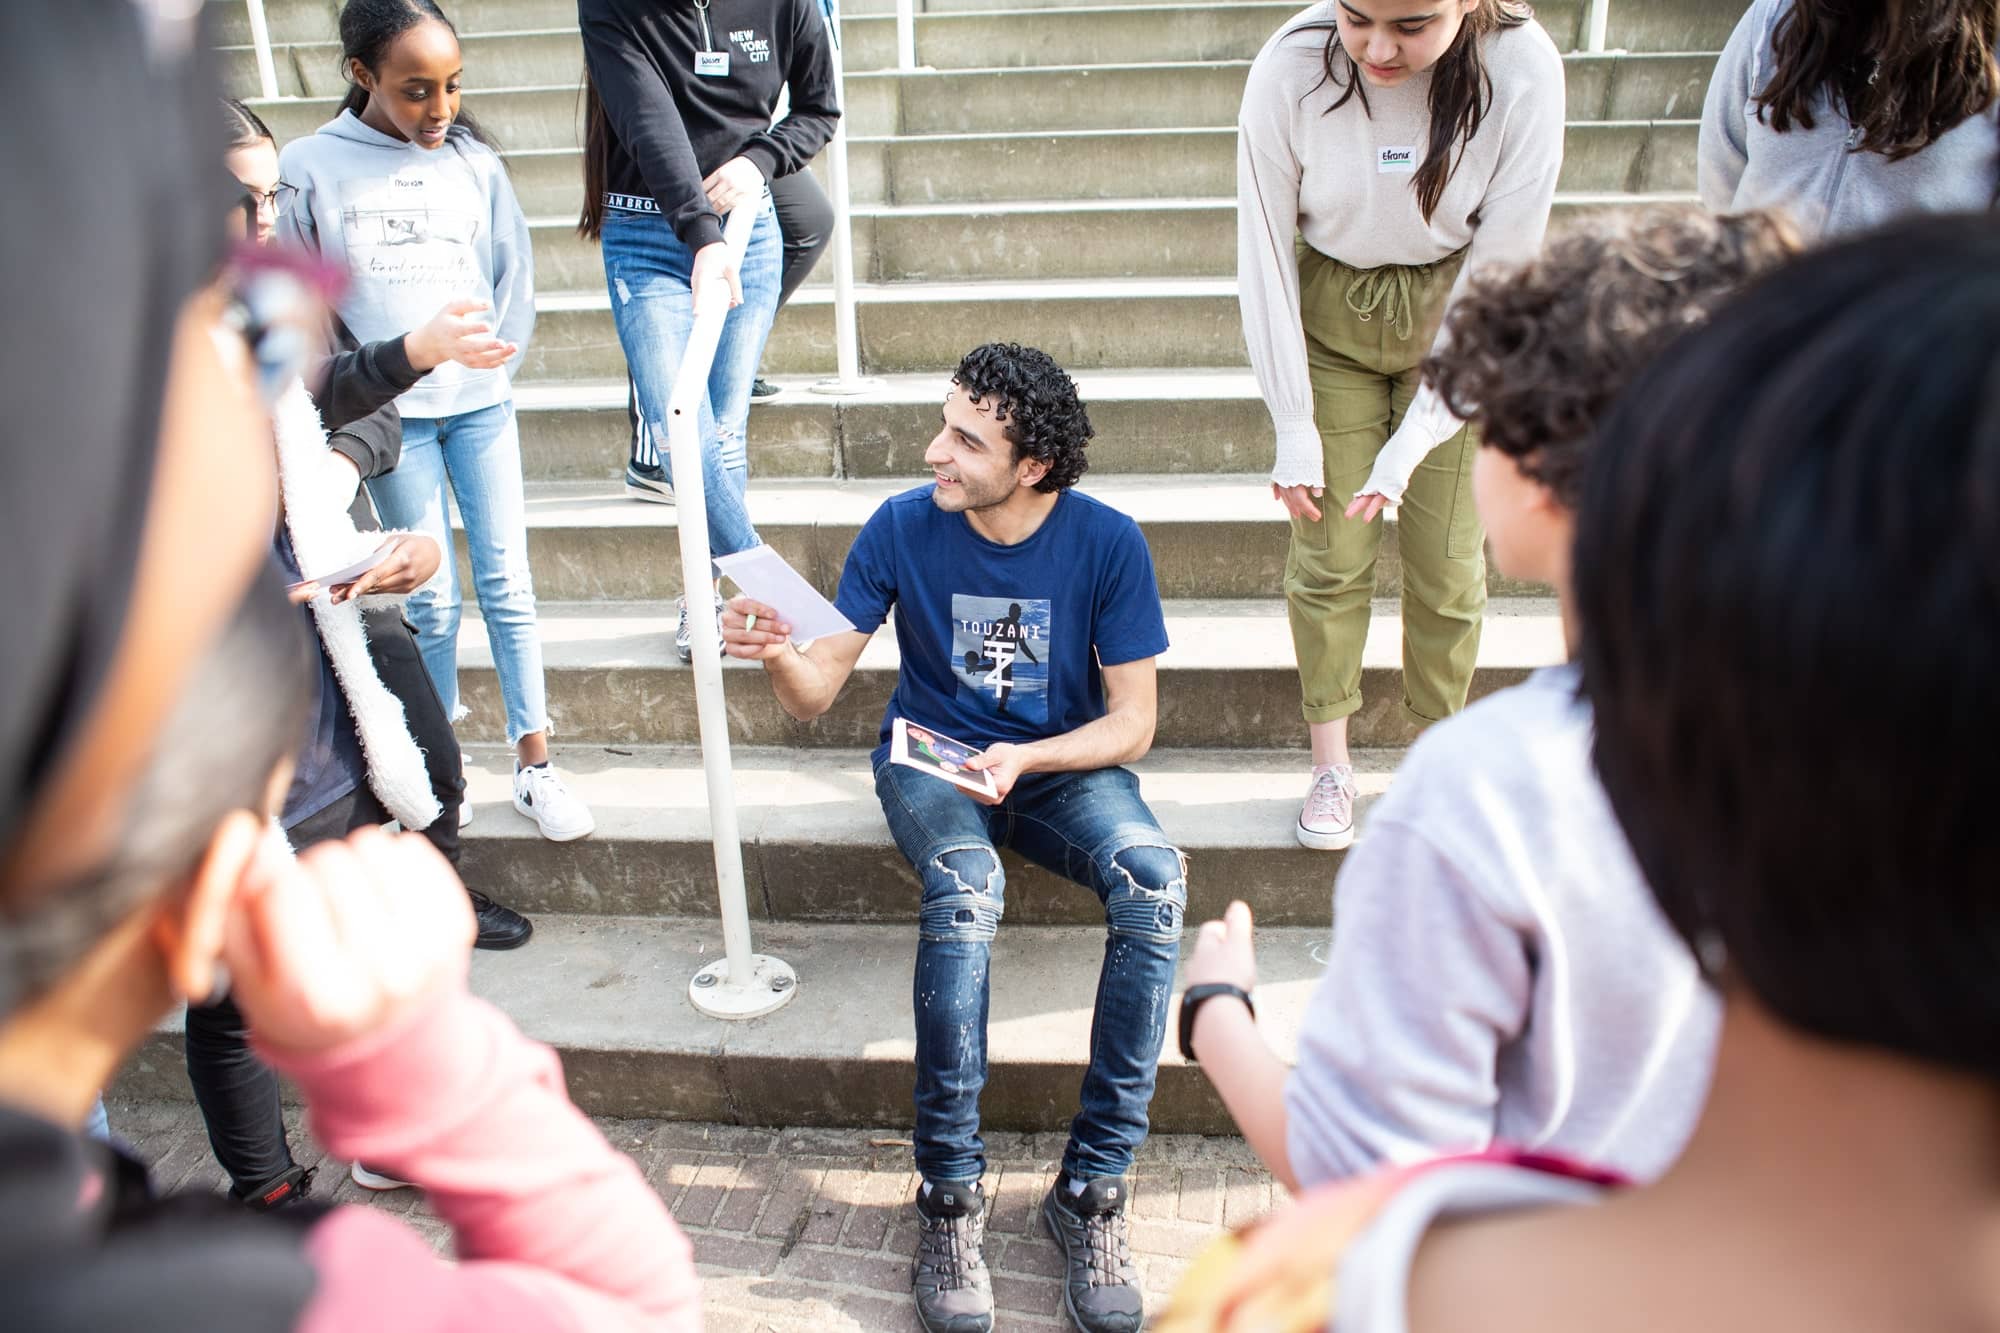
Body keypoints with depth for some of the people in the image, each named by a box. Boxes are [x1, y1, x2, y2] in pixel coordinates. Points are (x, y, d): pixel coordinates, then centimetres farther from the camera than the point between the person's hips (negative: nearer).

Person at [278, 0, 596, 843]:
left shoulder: (475, 164, 4)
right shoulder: (310, 167, -2)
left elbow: (514, 279, 12)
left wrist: (495, 362, 2)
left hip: (480, 401, 2)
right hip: (390, 413, -2)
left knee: (507, 584, -1)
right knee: (434, 597, 1)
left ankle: (533, 767, 4)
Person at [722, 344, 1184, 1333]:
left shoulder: (1107, 542, -11)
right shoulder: (903, 529, -10)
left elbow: (1132, 722, -8)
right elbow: (818, 696, -8)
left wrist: (1024, 759, -25)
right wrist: (778, 655, -31)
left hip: (1064, 762, 1)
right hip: (931, 763, 0)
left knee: (1153, 878, -32)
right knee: (964, 888, -36)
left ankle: (1093, 1184, -20)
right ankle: (949, 1192, -23)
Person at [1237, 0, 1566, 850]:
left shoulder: (1523, 71, -24)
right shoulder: (1291, 69, -23)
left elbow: (1501, 270, -18)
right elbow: (1265, 255, -14)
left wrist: (1412, 444, -19)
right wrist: (1295, 427, -12)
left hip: (1457, 324, 0)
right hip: (1329, 316, 0)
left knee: (1447, 559, 1)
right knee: (1328, 555, -1)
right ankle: (1331, 763, 16)